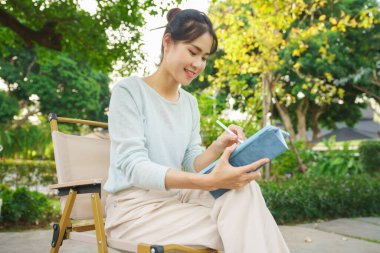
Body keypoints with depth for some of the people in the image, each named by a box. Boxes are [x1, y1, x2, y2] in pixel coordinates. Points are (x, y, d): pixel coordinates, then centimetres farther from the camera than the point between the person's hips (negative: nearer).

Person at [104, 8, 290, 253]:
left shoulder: (190, 103, 11)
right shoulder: (129, 90, -10)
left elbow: (191, 164, 7)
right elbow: (134, 167, -20)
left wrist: (217, 148, -16)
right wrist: (209, 182, -33)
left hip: (176, 197, 6)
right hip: (135, 206, -6)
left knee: (244, 188, -24)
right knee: (238, 226, -26)